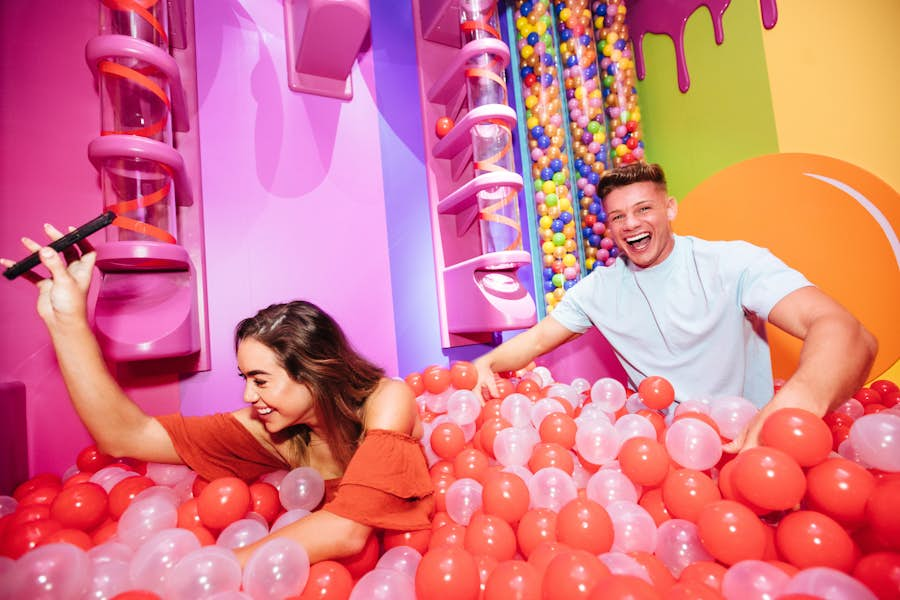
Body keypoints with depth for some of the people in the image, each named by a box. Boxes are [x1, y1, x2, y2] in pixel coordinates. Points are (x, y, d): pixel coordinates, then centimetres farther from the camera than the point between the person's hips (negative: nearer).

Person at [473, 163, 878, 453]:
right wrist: (485, 364, -16)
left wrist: (797, 404, -46)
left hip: (747, 440, -3)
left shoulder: (734, 264, -10)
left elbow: (841, 329, -23)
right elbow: (537, 338, 5)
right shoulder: (599, 287, 3)